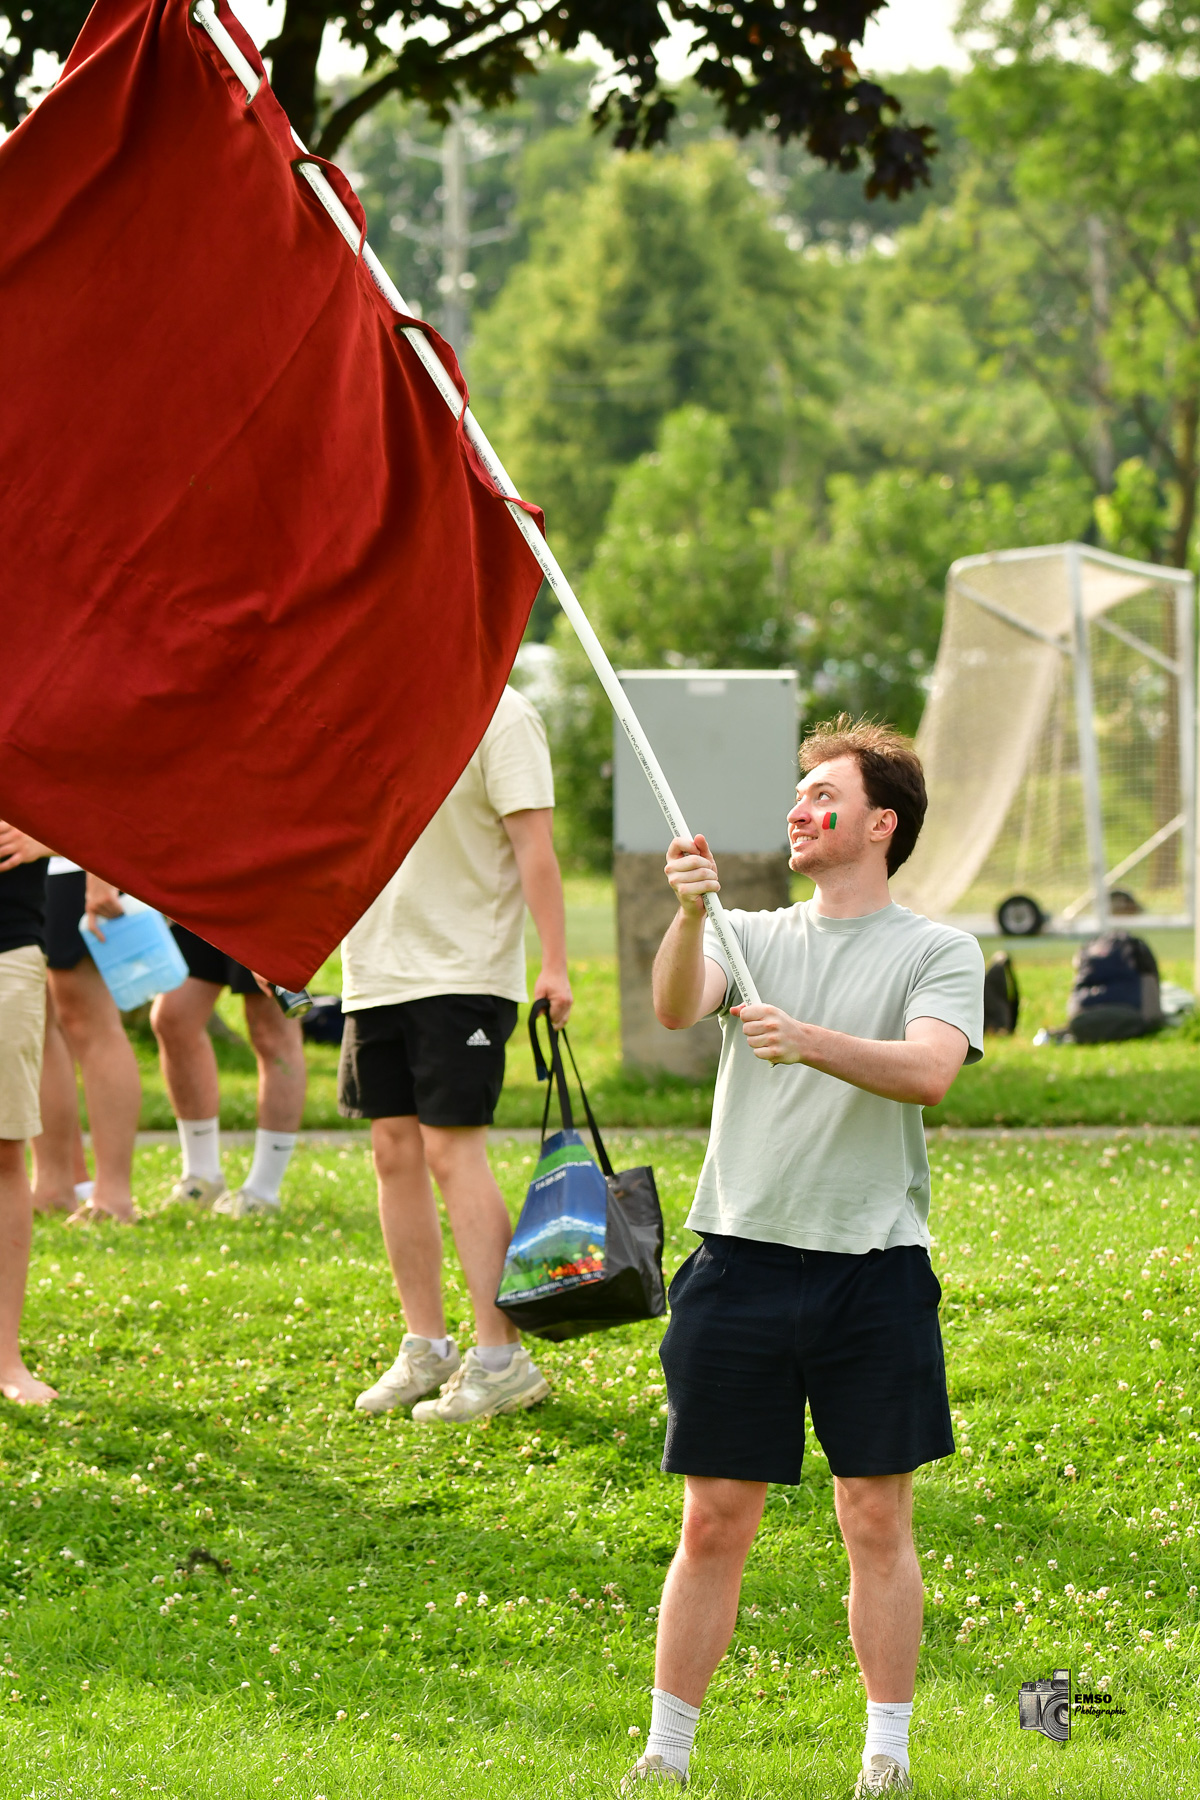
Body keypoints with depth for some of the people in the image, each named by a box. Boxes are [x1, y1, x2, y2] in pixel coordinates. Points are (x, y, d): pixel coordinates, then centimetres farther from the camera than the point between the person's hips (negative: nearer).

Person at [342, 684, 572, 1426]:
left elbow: (534, 844, -13)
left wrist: (555, 966, -18)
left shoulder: (499, 715, -9)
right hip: (378, 968, 7)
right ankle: (426, 1348, 17)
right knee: (396, 1150, 7)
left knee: (452, 1147, -11)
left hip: (464, 969, -7)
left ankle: (502, 1358, -7)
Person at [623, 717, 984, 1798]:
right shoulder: (752, 938, 12)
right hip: (742, 1258, 2)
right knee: (714, 1524, 4)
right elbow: (676, 1008, -9)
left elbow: (929, 1070, -15)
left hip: (875, 1271, -2)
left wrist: (810, 1041, -29)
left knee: (878, 1521, 2)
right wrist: (691, 915, -28)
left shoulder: (939, 953, 4)